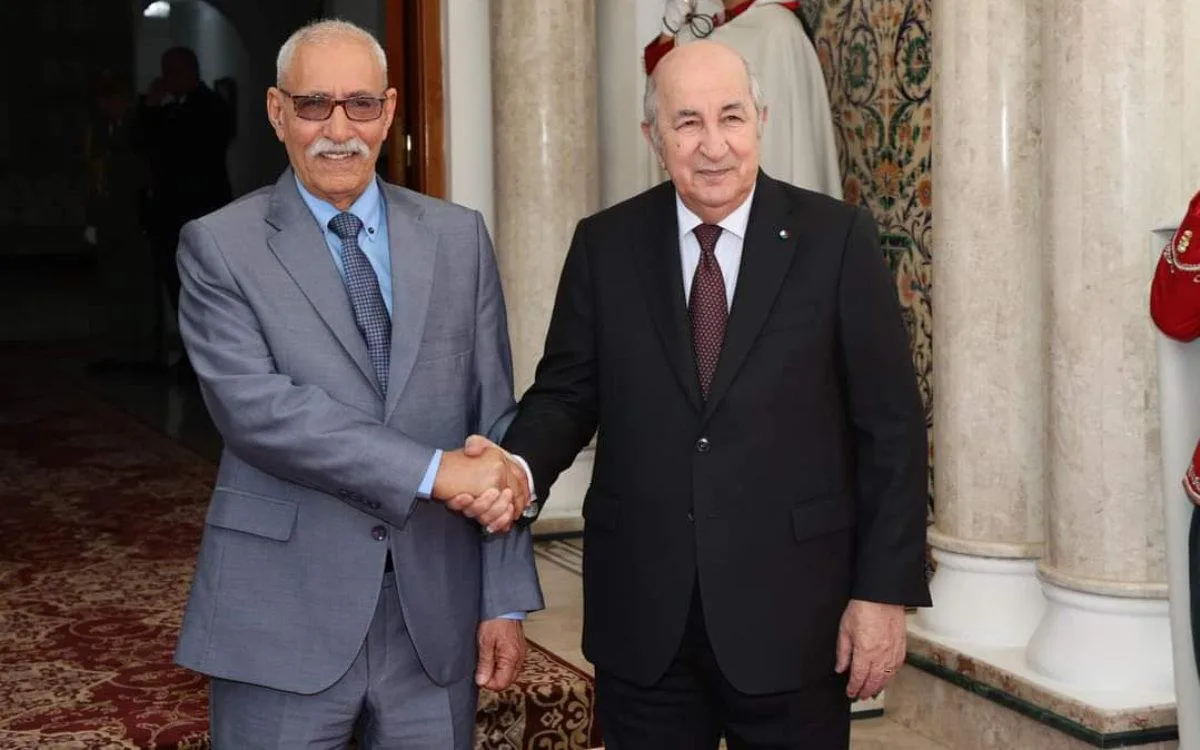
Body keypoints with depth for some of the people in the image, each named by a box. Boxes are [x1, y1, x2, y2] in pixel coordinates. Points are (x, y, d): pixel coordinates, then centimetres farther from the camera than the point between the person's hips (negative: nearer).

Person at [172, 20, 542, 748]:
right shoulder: (220, 246, -1)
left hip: (437, 613, 3)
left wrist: (505, 599, 1)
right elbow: (252, 405, -15)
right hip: (283, 617, -2)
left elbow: (495, 420, 5)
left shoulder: (459, 237, 7)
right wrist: (433, 470, -20)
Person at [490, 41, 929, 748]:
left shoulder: (837, 238, -3)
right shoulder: (605, 245, 4)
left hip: (791, 610, -2)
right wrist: (520, 467, -16)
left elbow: (891, 426, -3)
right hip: (642, 616, 2)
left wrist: (885, 591, -6)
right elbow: (567, 392, 6)